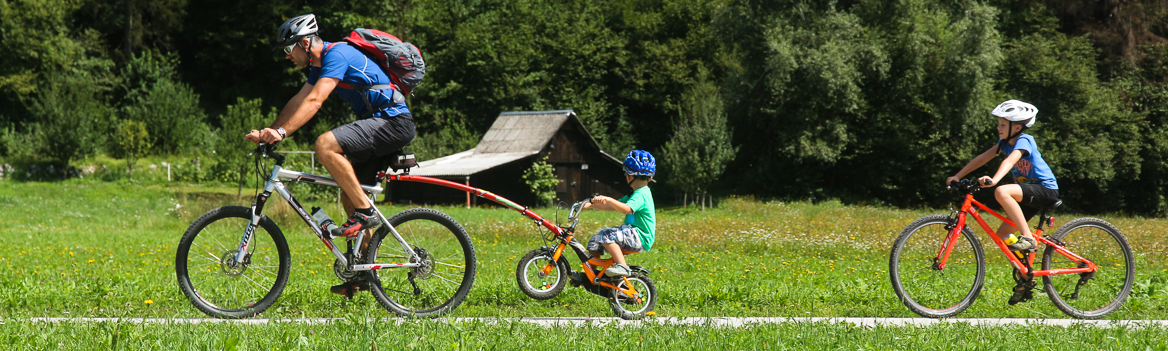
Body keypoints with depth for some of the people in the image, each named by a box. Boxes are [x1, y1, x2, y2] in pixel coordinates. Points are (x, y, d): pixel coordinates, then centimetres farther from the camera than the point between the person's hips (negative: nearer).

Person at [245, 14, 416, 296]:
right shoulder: (319, 64, 16)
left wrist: (282, 132, -33)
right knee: (349, 193, 9)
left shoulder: (337, 54, -15)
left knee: (326, 145, -27)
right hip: (377, 124, 11)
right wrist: (267, 132, 5)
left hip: (393, 122, -11)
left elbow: (314, 101, -26)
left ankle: (365, 212, -18)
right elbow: (298, 102, 16)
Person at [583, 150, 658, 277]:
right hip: (633, 234, 10)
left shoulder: (641, 195, -14)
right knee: (594, 242, 8)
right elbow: (613, 207, 20)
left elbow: (627, 209, -33)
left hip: (640, 238, -10)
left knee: (606, 235, -30)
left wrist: (608, 200, -41)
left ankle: (622, 266, -30)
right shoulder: (635, 194, 19)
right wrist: (590, 205, 12)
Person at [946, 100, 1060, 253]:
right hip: (1030, 192, 9)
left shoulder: (1024, 141, -18)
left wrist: (994, 180, -52)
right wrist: (957, 176, 2)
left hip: (1046, 190, -9)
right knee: (1002, 235, 2)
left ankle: (1027, 238, -30)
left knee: (1001, 191, -33)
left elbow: (1010, 161, -36)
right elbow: (982, 158, 7)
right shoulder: (1005, 142, 6)